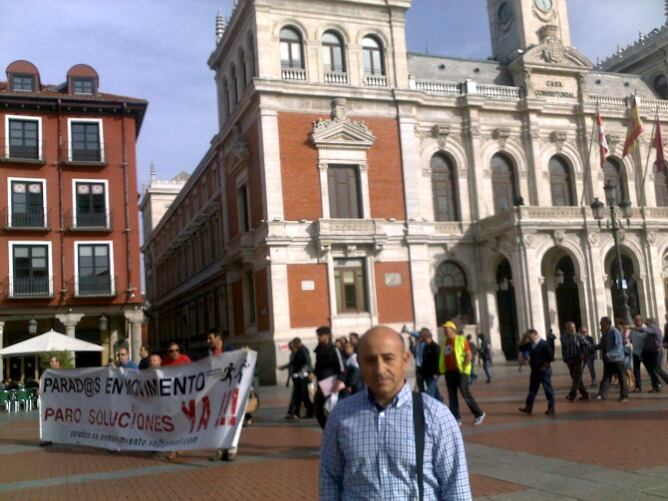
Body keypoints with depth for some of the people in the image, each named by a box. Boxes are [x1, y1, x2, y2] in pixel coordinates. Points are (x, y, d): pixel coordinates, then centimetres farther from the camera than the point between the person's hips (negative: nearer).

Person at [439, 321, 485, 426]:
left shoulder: (461, 340, -6)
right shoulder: (445, 342, 14)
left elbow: (469, 356, -11)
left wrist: (463, 368, -14)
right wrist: (443, 369, 10)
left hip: (460, 371, -7)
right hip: (449, 372, 7)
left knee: (466, 394, -7)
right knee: (452, 396, 5)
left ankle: (479, 414, 9)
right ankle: (456, 418, 9)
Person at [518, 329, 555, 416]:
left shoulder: (543, 344, -16)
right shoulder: (531, 344, 8)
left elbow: (550, 356, -19)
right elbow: (521, 347, 16)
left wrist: (545, 366, -14)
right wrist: (524, 339, 2)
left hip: (544, 370, -8)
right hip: (535, 371, 8)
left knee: (548, 389, 1)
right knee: (532, 389, 10)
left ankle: (551, 408, 8)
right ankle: (528, 407, 14)